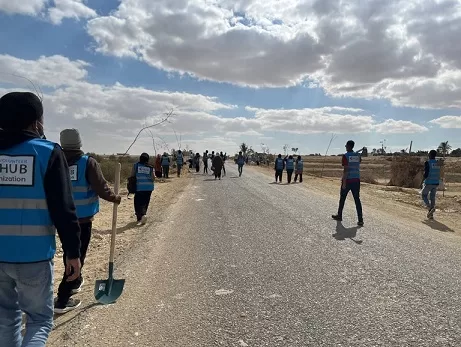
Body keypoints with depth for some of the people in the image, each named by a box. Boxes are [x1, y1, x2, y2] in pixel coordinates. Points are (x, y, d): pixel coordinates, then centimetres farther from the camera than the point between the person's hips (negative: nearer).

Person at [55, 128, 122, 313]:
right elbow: (101, 188, -18)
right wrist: (115, 198, 0)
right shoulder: (88, 163, -14)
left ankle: (75, 281, 43)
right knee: (77, 255, 2)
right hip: (82, 219, -5)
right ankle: (62, 300, 3)